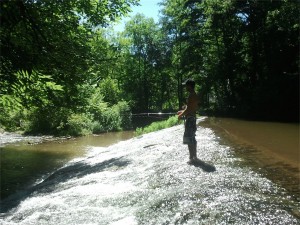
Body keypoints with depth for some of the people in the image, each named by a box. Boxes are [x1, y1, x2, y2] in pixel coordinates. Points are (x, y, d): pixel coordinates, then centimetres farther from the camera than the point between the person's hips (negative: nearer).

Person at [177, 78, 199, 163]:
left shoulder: (191, 96, -18)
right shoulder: (194, 95, 13)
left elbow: (188, 109, -22)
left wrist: (181, 115, -8)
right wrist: (182, 111, 21)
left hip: (189, 119, -10)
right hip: (192, 118, 10)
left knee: (188, 139, -6)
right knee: (192, 138, 16)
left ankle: (192, 158, -3)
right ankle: (194, 156, 24)